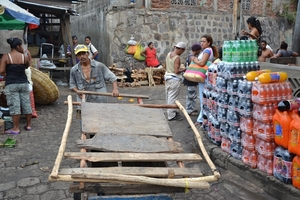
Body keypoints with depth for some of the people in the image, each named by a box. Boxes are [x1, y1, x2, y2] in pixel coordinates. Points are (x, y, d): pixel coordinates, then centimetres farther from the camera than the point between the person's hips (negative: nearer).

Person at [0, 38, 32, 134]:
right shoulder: (25, 57, -2)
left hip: (11, 84, -2)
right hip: (23, 83, 2)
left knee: (14, 106, -1)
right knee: (26, 104, 12)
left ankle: (16, 128, 2)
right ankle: (28, 125, 23)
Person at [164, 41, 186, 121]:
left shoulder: (168, 54, 5)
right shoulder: (177, 58, -19)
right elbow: (176, 71, -22)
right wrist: (183, 70, -3)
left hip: (167, 77, 9)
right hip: (175, 79, -9)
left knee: (168, 96, 17)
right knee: (173, 97, -1)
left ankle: (170, 112, 32)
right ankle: (171, 115, 6)